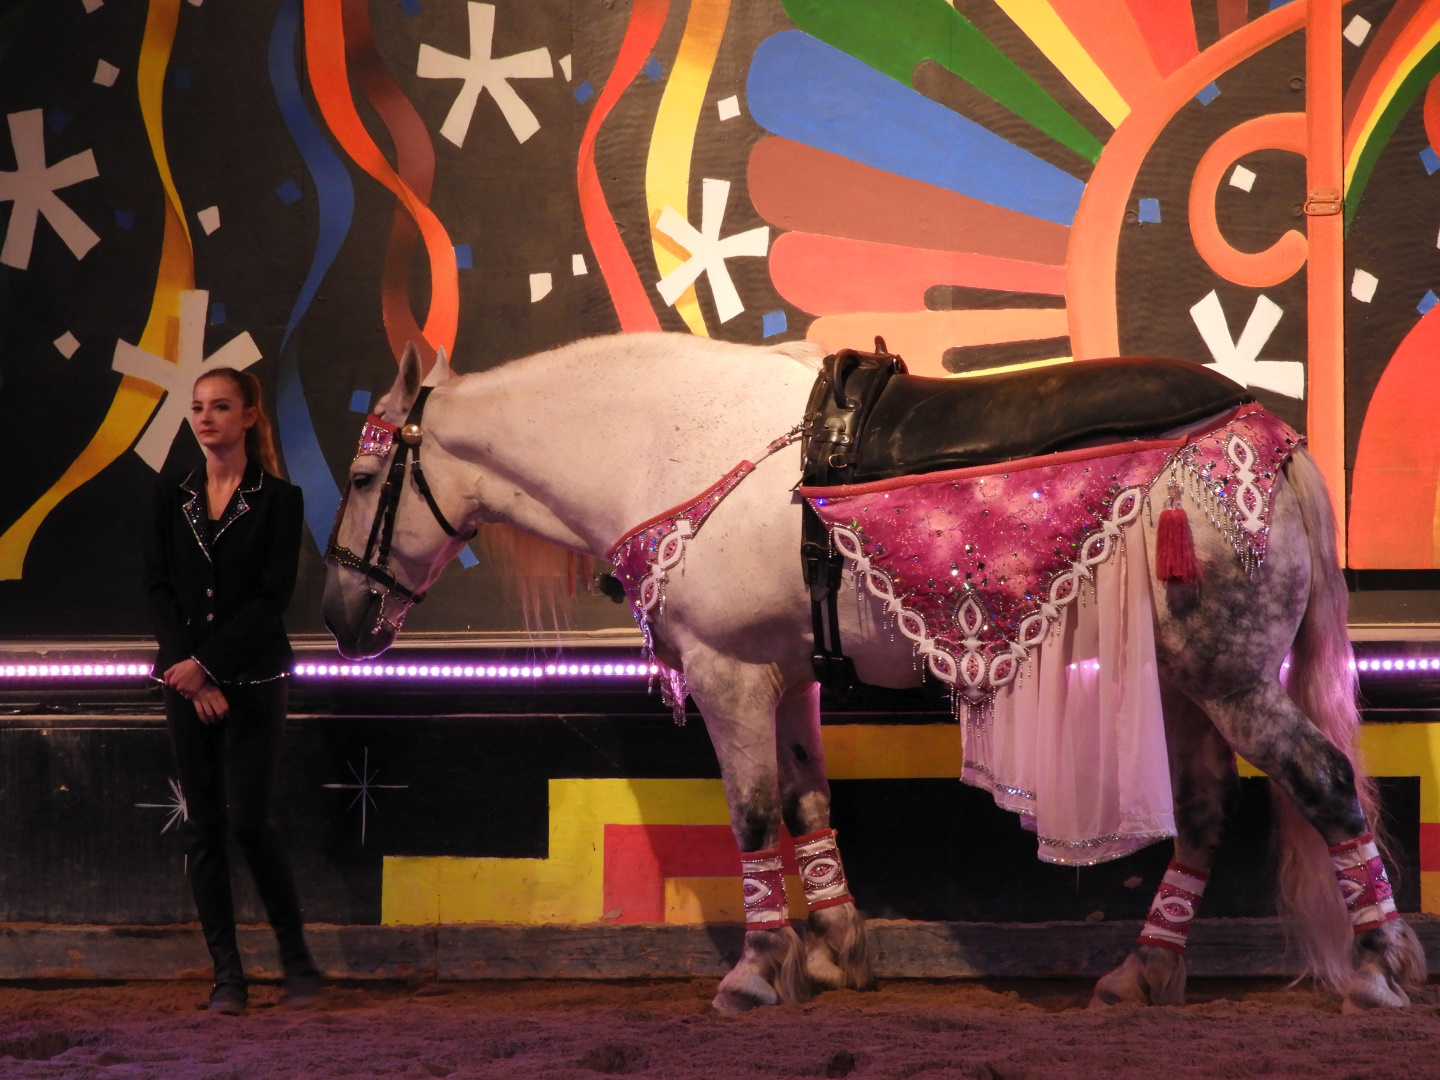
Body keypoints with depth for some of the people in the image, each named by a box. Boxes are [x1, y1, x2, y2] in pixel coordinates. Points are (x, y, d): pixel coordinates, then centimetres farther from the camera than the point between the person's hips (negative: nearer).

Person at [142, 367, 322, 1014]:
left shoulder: (278, 500, 0)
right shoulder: (171, 498, 10)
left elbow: (273, 598, -7)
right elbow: (157, 588, 4)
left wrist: (207, 665, -14)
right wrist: (189, 678, -8)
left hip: (254, 680, -3)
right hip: (186, 681, 4)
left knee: (248, 821, -9)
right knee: (203, 826, 2)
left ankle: (298, 962, 6)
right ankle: (225, 973, 7)